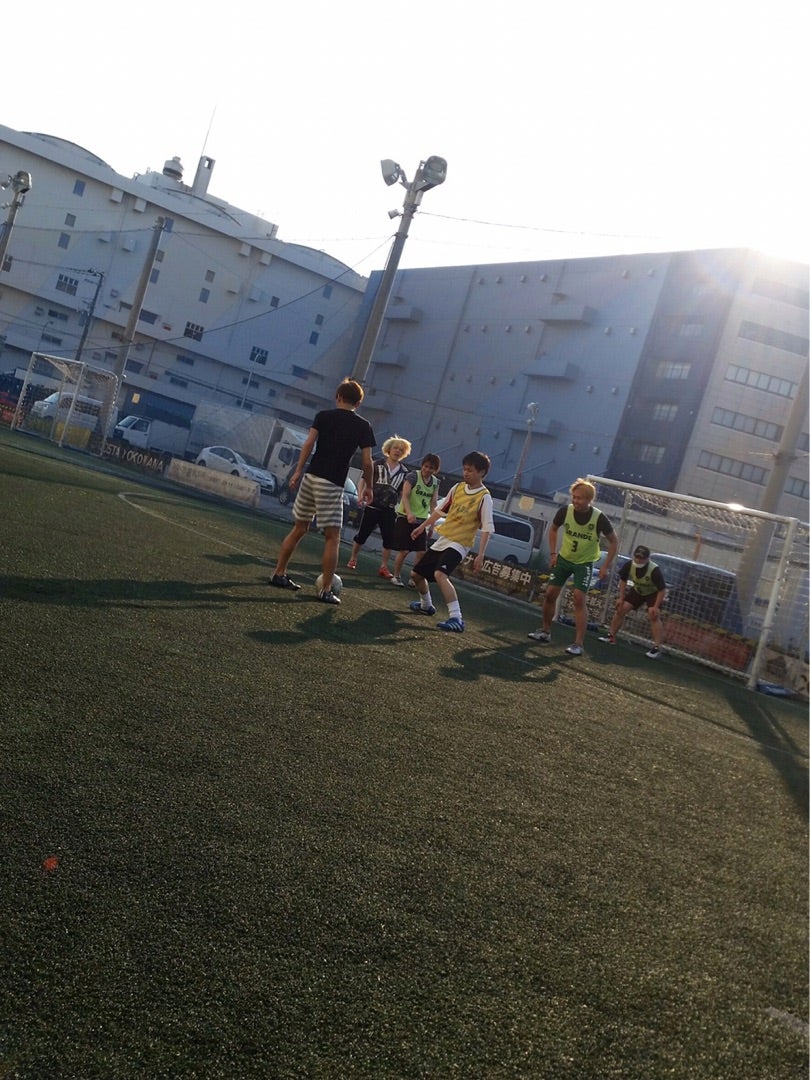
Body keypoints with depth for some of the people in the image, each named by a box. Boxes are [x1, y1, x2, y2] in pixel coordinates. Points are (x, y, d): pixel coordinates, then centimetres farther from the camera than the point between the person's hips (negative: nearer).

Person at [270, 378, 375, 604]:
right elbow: (367, 462, -2)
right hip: (333, 484, -3)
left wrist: (298, 471, -2)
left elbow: (309, 443, -4)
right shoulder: (363, 426, 2)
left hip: (311, 477, 4)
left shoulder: (324, 416, 7)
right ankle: (326, 590, 0)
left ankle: (279, 574, 23)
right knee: (332, 537, 2)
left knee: (299, 528, 17)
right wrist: (368, 486, 11)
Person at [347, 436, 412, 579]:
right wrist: (360, 495, -13)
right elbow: (363, 481, 1)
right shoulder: (377, 465, 0)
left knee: (389, 539, 0)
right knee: (362, 534, 4)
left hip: (389, 510, 3)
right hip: (372, 506, -2)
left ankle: (384, 567, 10)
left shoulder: (404, 471, 8)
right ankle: (352, 559, 20)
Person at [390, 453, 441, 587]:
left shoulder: (435, 482, 5)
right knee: (404, 551, -6)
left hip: (421, 520, 5)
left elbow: (433, 503, 9)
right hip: (405, 518, -5)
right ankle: (396, 576, 12)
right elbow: (405, 496, -18)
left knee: (422, 552, -1)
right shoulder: (413, 476, -11)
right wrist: (409, 513, -32)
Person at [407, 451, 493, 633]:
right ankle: (426, 606, 44)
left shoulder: (484, 497, -13)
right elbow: (440, 509, 18)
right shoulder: (457, 488, 6)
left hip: (458, 544, -8)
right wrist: (422, 526, 22)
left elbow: (487, 529, -16)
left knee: (440, 574, -33)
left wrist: (480, 556, -23)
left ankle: (456, 619, -34)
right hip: (442, 540, 8)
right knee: (416, 573, 17)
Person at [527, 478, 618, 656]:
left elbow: (613, 541, -7)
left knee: (579, 599, -15)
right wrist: (553, 553, 1)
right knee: (550, 594, 3)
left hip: (585, 563, -3)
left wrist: (606, 566, -12)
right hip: (563, 559, 4)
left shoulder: (599, 518, -22)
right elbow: (553, 529, 6)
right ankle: (545, 631, 24)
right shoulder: (565, 511, -15)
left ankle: (579, 644, -11)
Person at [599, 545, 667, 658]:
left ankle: (657, 647, -20)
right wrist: (621, 598, -6)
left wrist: (656, 607, -30)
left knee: (653, 616, -23)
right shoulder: (629, 565, -23)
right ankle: (611, 636, 12)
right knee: (621, 608, -2)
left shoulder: (654, 570, -37)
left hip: (654, 593, -5)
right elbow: (623, 580, -4)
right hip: (637, 590, 5)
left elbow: (662, 590, -29)